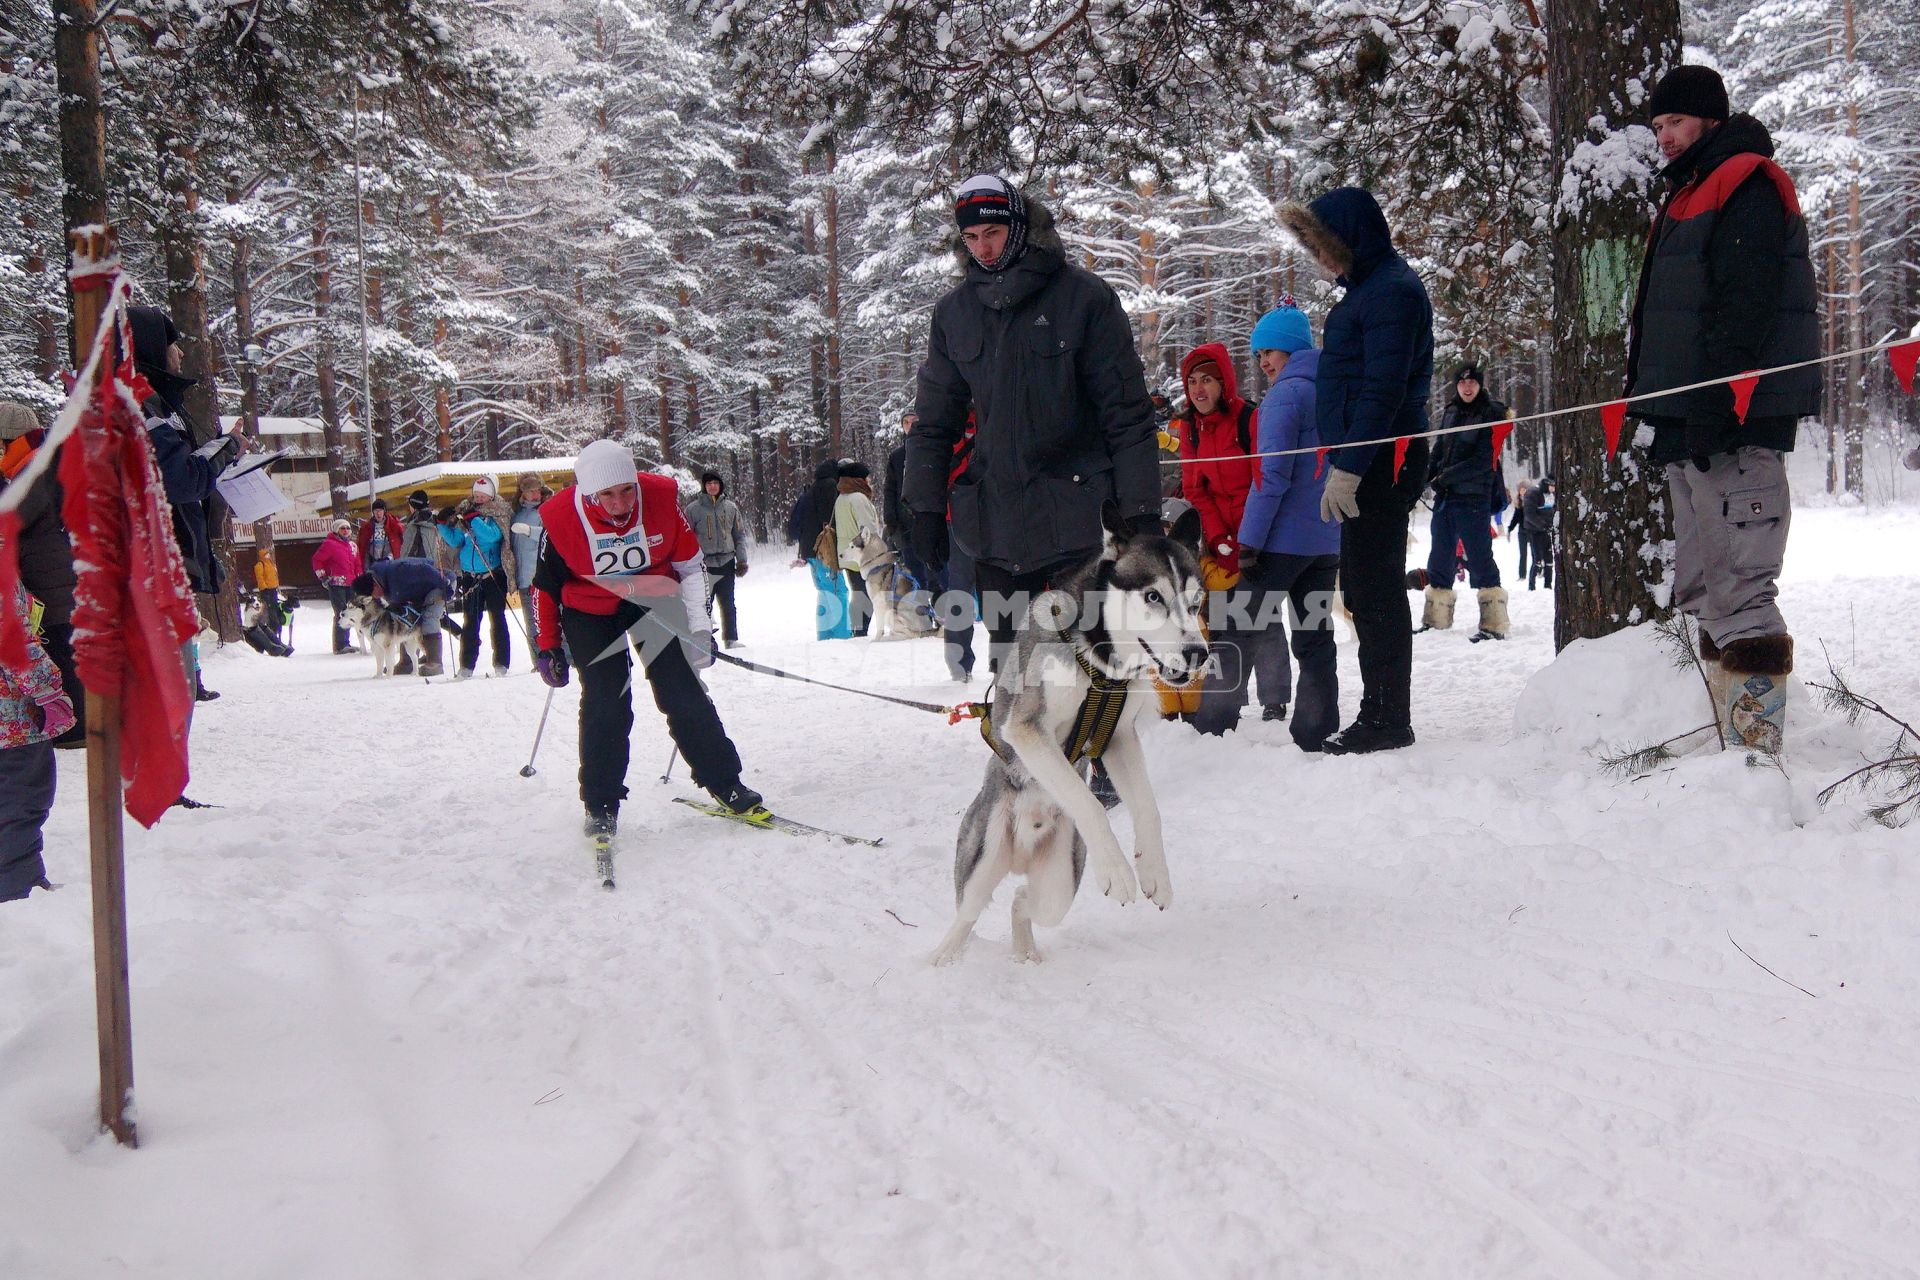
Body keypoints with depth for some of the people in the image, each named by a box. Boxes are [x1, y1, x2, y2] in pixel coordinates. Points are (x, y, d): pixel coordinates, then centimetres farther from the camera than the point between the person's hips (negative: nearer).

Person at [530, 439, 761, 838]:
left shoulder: (661, 498, -21)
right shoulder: (561, 518, -23)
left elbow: (690, 566, -7)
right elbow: (545, 586, -6)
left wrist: (699, 627, -10)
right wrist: (549, 647, -2)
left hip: (653, 598, 1)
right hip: (590, 613, -1)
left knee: (684, 693, -4)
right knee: (605, 704, -11)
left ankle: (725, 783, 7)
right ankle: (601, 804, 3)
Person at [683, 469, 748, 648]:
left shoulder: (730, 508, 7)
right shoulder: (693, 509, -2)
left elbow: (740, 535, 13)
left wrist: (742, 560, 6)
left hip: (726, 563, 3)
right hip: (703, 564, -3)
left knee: (728, 605, 8)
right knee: (704, 605, -5)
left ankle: (731, 639, 17)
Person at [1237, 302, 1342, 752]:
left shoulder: (1286, 394, -11)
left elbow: (1272, 474, -17)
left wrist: (1250, 541, -15)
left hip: (1284, 538, -7)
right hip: (1328, 540, 7)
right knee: (1315, 637, 9)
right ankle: (1317, 731, 10)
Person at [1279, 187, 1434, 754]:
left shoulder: (1391, 289, -12)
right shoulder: (1367, 287, 20)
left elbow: (1384, 386, -20)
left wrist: (1348, 465, -22)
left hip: (1381, 461, -10)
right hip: (1369, 462, 10)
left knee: (1374, 587, -7)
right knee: (1365, 587, 12)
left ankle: (1387, 720, -2)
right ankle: (1380, 715, 19)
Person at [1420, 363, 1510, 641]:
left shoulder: (1492, 414, -6)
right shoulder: (1450, 412, 12)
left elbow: (1483, 461, -14)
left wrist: (1445, 476, -16)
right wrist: (1427, 476, 0)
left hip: (1474, 498, -6)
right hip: (1445, 497, 7)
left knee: (1480, 558, -7)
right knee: (1440, 556, 11)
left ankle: (1493, 624, -3)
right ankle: (1436, 618, 21)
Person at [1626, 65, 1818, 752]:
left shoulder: (1746, 183, -7)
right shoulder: (1688, 196, 24)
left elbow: (1746, 304, -19)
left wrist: (1714, 405, -25)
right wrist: (1664, 416, 20)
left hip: (1734, 422, -10)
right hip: (1690, 425, 11)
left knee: (1739, 591, -12)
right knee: (1702, 593, 13)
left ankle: (1757, 741, -11)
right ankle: (1725, 735, 19)